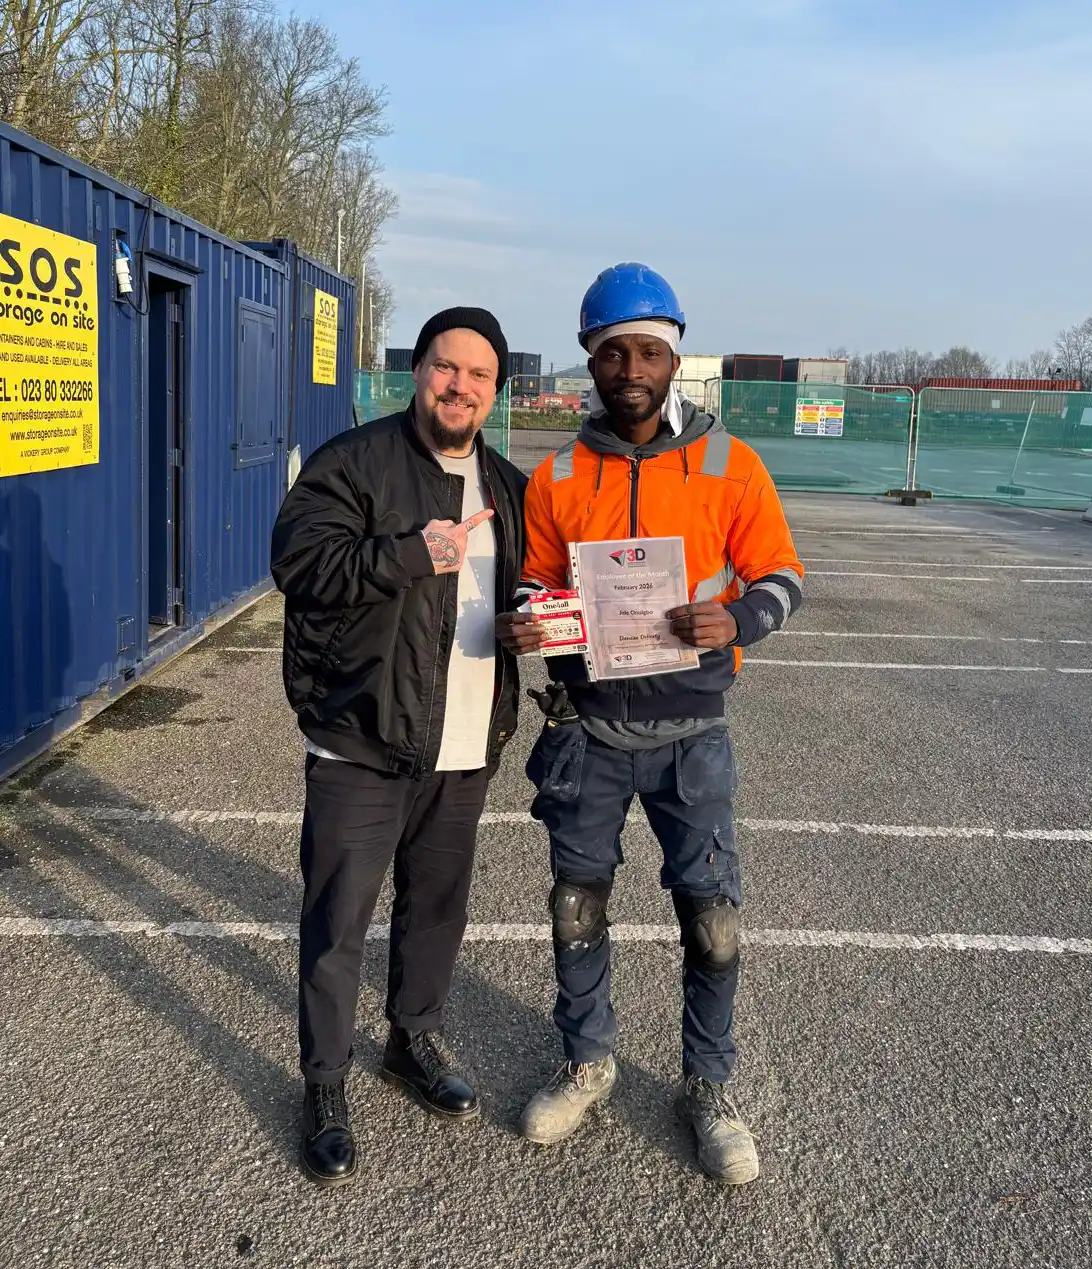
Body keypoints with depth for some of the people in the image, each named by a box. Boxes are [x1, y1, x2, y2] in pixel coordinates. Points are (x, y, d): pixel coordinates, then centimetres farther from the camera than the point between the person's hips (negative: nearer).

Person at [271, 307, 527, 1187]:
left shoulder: (508, 487, 12)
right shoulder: (353, 464, -7)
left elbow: (527, 586, 24)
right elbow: (299, 560, -18)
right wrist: (413, 554, -24)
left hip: (465, 748, 6)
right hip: (363, 743, -5)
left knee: (438, 906, 19)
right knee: (337, 923, 2)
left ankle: (416, 1039, 41)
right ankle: (326, 1089, 19)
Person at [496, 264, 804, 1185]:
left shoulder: (729, 465, -4)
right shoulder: (557, 478, 1)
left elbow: (782, 577, -3)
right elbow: (538, 587, 8)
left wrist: (734, 617, -24)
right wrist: (520, 625, -15)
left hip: (688, 733, -2)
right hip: (585, 730, 2)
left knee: (713, 919, 4)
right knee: (578, 906, 13)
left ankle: (710, 1086, 27)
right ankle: (588, 1064, 36)